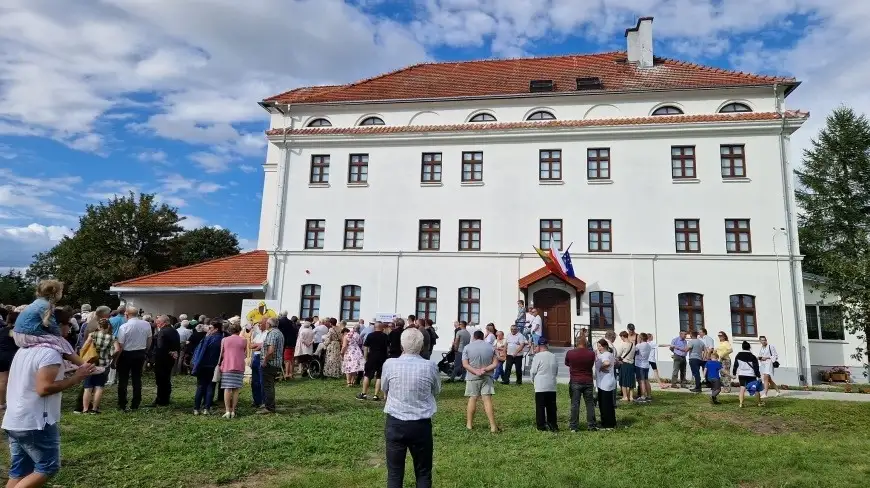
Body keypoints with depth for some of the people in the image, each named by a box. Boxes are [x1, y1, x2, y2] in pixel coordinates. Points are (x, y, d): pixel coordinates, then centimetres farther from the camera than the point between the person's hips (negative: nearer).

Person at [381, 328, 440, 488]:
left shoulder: (389, 364, -9)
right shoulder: (430, 366, -11)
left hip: (394, 423, 0)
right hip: (421, 425, 0)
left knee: (394, 473, 12)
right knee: (423, 473, 15)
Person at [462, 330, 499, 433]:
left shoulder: (467, 347, -2)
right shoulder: (490, 347, 3)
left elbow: (465, 364, -9)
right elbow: (495, 364, -2)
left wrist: (476, 371, -14)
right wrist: (485, 369, -12)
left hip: (472, 377, -1)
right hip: (486, 377, 1)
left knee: (472, 399, 8)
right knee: (487, 400, -1)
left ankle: (469, 424, 15)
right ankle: (493, 426, -3)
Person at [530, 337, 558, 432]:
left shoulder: (538, 356, -13)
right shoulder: (554, 356, 3)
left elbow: (533, 371, -7)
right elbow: (556, 371, 12)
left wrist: (533, 380, 12)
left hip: (540, 386, -4)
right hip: (552, 386, 5)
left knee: (540, 406, 4)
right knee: (551, 406, 11)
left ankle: (541, 425, 7)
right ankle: (553, 425, 14)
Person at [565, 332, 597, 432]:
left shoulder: (570, 353, -10)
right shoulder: (591, 353, -9)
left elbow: (567, 364, 8)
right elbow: (592, 365, 8)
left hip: (575, 382, -1)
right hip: (588, 381, 1)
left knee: (575, 404, 5)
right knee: (590, 404, 12)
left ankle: (574, 426, 7)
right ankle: (591, 425, 16)